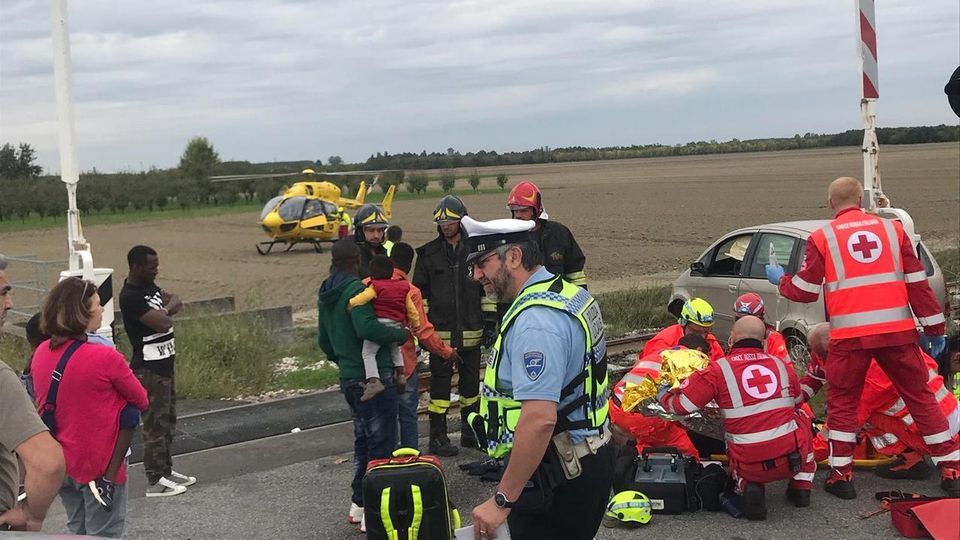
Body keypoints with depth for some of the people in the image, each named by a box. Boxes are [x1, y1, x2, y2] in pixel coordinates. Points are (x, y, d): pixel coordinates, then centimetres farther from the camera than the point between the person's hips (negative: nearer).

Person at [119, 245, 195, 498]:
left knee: (168, 420, 17)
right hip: (149, 369, -10)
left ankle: (166, 470, 28)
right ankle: (156, 481, 1)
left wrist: (165, 309, -11)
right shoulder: (130, 297, -20)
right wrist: (166, 309, -4)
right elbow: (162, 323, -26)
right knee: (155, 424, -5)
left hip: (165, 363, 10)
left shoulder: (150, 287, 11)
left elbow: (177, 303, 10)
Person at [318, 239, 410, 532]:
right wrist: (401, 334, -17)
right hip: (373, 376, -9)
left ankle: (358, 504, 27)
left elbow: (323, 340, 20)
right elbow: (366, 327, -30)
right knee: (382, 446, -2)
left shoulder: (325, 295, 12)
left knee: (363, 441, 20)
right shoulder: (355, 289, -16)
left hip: (349, 379, 9)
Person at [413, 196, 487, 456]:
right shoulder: (428, 254, 0)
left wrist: (490, 321, 4)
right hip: (440, 332, -2)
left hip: (471, 333, 2)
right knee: (440, 383, 0)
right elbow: (420, 293, 4)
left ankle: (470, 433, 25)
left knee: (471, 383, 12)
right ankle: (437, 437, 8)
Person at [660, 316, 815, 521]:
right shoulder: (782, 365, 7)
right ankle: (801, 486, 28)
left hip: (751, 466, -2)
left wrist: (663, 394, 19)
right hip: (792, 458, 2)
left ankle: (748, 487, 2)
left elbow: (681, 405, -2)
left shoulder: (719, 370, -4)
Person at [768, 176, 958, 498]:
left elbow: (806, 291, 3)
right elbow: (918, 284, 7)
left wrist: (780, 280, 23)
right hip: (897, 330, 2)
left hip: (849, 335, -2)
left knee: (842, 403, 13)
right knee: (921, 398, 13)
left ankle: (841, 475, 13)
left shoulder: (822, 238, 2)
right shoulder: (892, 229, 8)